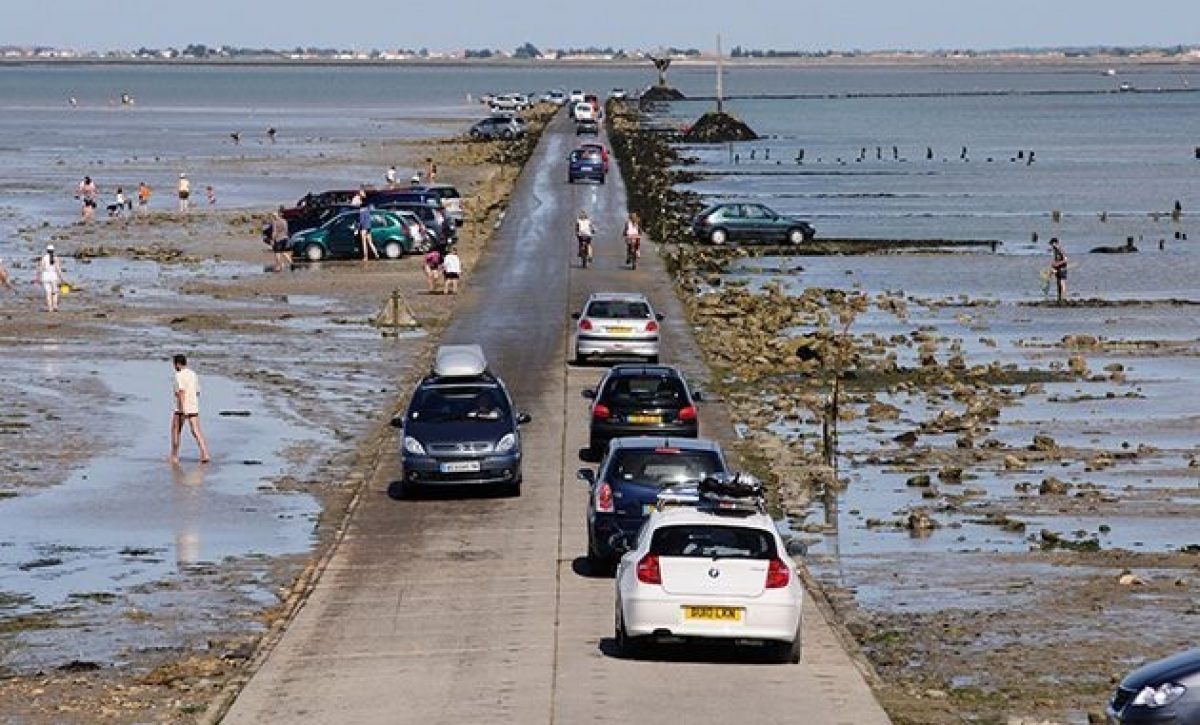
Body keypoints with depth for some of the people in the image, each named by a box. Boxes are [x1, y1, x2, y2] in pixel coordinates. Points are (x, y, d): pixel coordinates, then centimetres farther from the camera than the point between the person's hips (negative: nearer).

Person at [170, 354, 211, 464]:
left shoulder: (179, 375, -11)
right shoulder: (193, 374, 12)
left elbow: (181, 392, -21)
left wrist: (183, 409, -25)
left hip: (181, 408, -6)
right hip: (194, 408, 6)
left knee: (176, 431, 11)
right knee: (196, 432, 0)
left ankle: (174, 456, 16)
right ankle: (205, 454, -15)